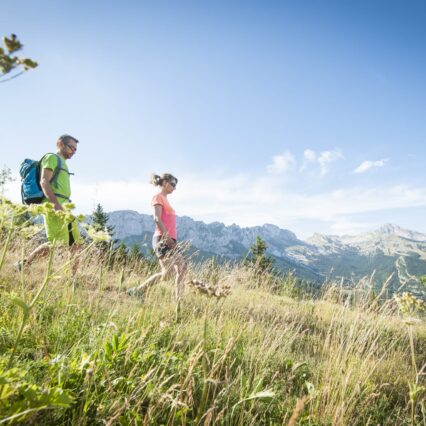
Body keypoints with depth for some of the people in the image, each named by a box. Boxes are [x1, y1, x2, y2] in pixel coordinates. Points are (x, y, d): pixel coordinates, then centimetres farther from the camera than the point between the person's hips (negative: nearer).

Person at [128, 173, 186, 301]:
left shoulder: (165, 199, 22)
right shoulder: (158, 197, -4)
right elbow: (157, 219, -16)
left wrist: (171, 240, 12)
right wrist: (167, 238, -21)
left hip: (169, 241, 9)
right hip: (163, 240, -9)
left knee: (181, 268, 8)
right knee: (167, 272, -10)